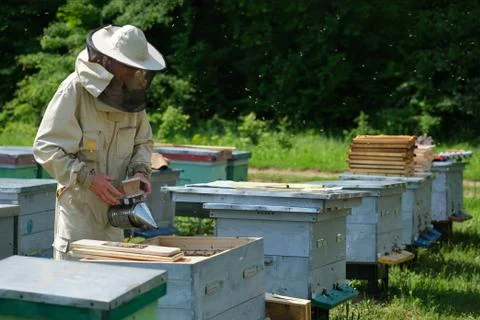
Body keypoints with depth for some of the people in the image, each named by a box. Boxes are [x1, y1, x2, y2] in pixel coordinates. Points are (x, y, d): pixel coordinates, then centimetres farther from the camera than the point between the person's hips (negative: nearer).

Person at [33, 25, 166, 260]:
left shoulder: (133, 93, 6)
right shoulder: (74, 90, -14)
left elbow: (143, 141, 19)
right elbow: (46, 148, -15)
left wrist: (140, 170, -2)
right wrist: (87, 177, -22)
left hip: (113, 205, 6)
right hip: (79, 206, -6)